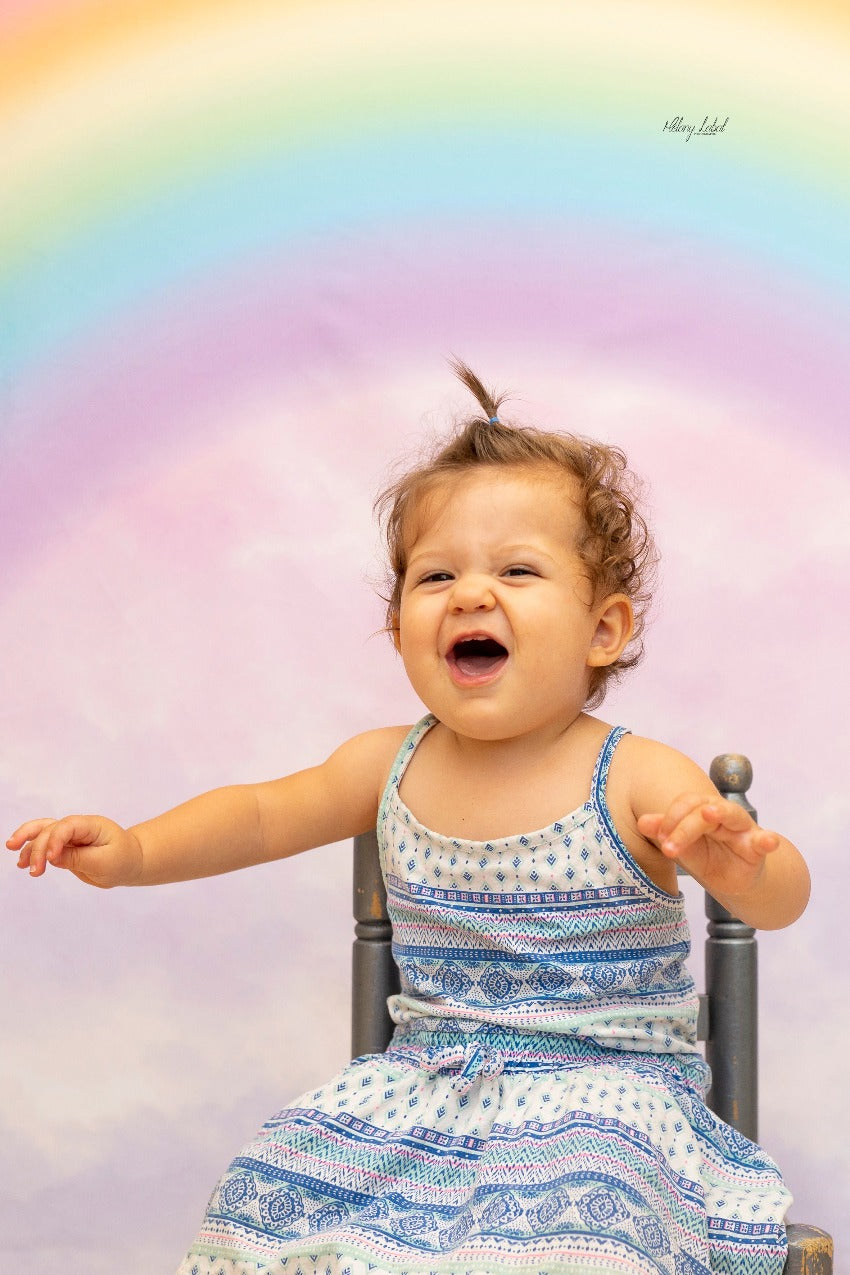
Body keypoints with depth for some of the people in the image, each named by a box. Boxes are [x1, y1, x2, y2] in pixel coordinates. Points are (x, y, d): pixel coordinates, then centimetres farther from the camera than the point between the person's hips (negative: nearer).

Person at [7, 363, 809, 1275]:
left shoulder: (636, 780, -11)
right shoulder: (390, 767, 3)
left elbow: (782, 900, -19)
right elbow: (262, 814, 15)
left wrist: (741, 866, -44)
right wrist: (135, 850, -1)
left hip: (601, 1087, -4)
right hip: (426, 1084, 4)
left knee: (577, 1201, -33)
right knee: (287, 1187, -13)